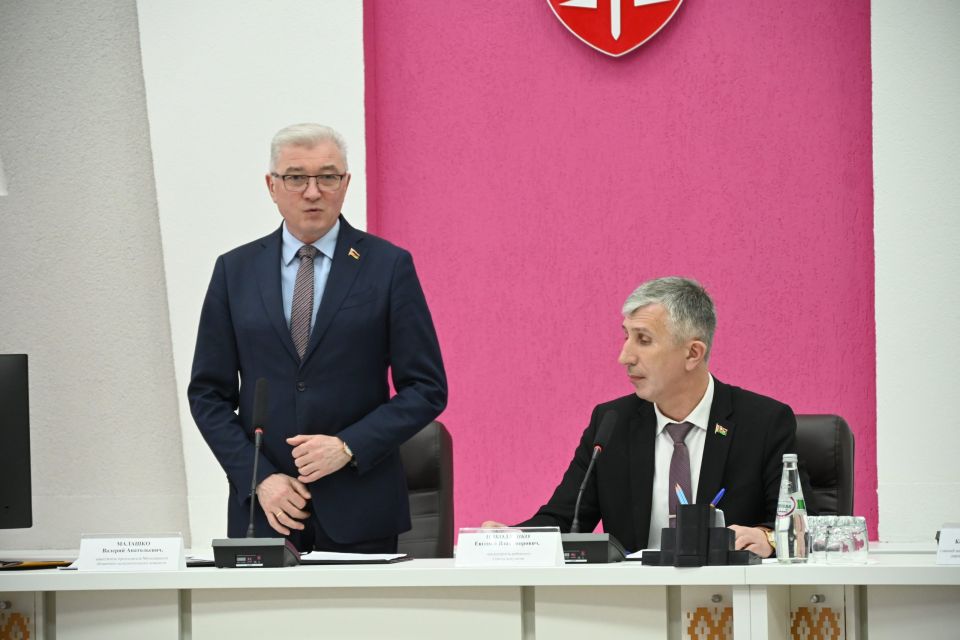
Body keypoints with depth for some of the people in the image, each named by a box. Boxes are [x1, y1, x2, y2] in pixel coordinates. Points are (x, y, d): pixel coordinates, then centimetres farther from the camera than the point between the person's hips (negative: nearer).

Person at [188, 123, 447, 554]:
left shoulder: (388, 266, 1)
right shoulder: (235, 271, 7)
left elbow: (427, 389, 0)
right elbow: (208, 393, 8)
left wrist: (349, 447, -12)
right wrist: (258, 478, -6)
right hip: (264, 510, 1)